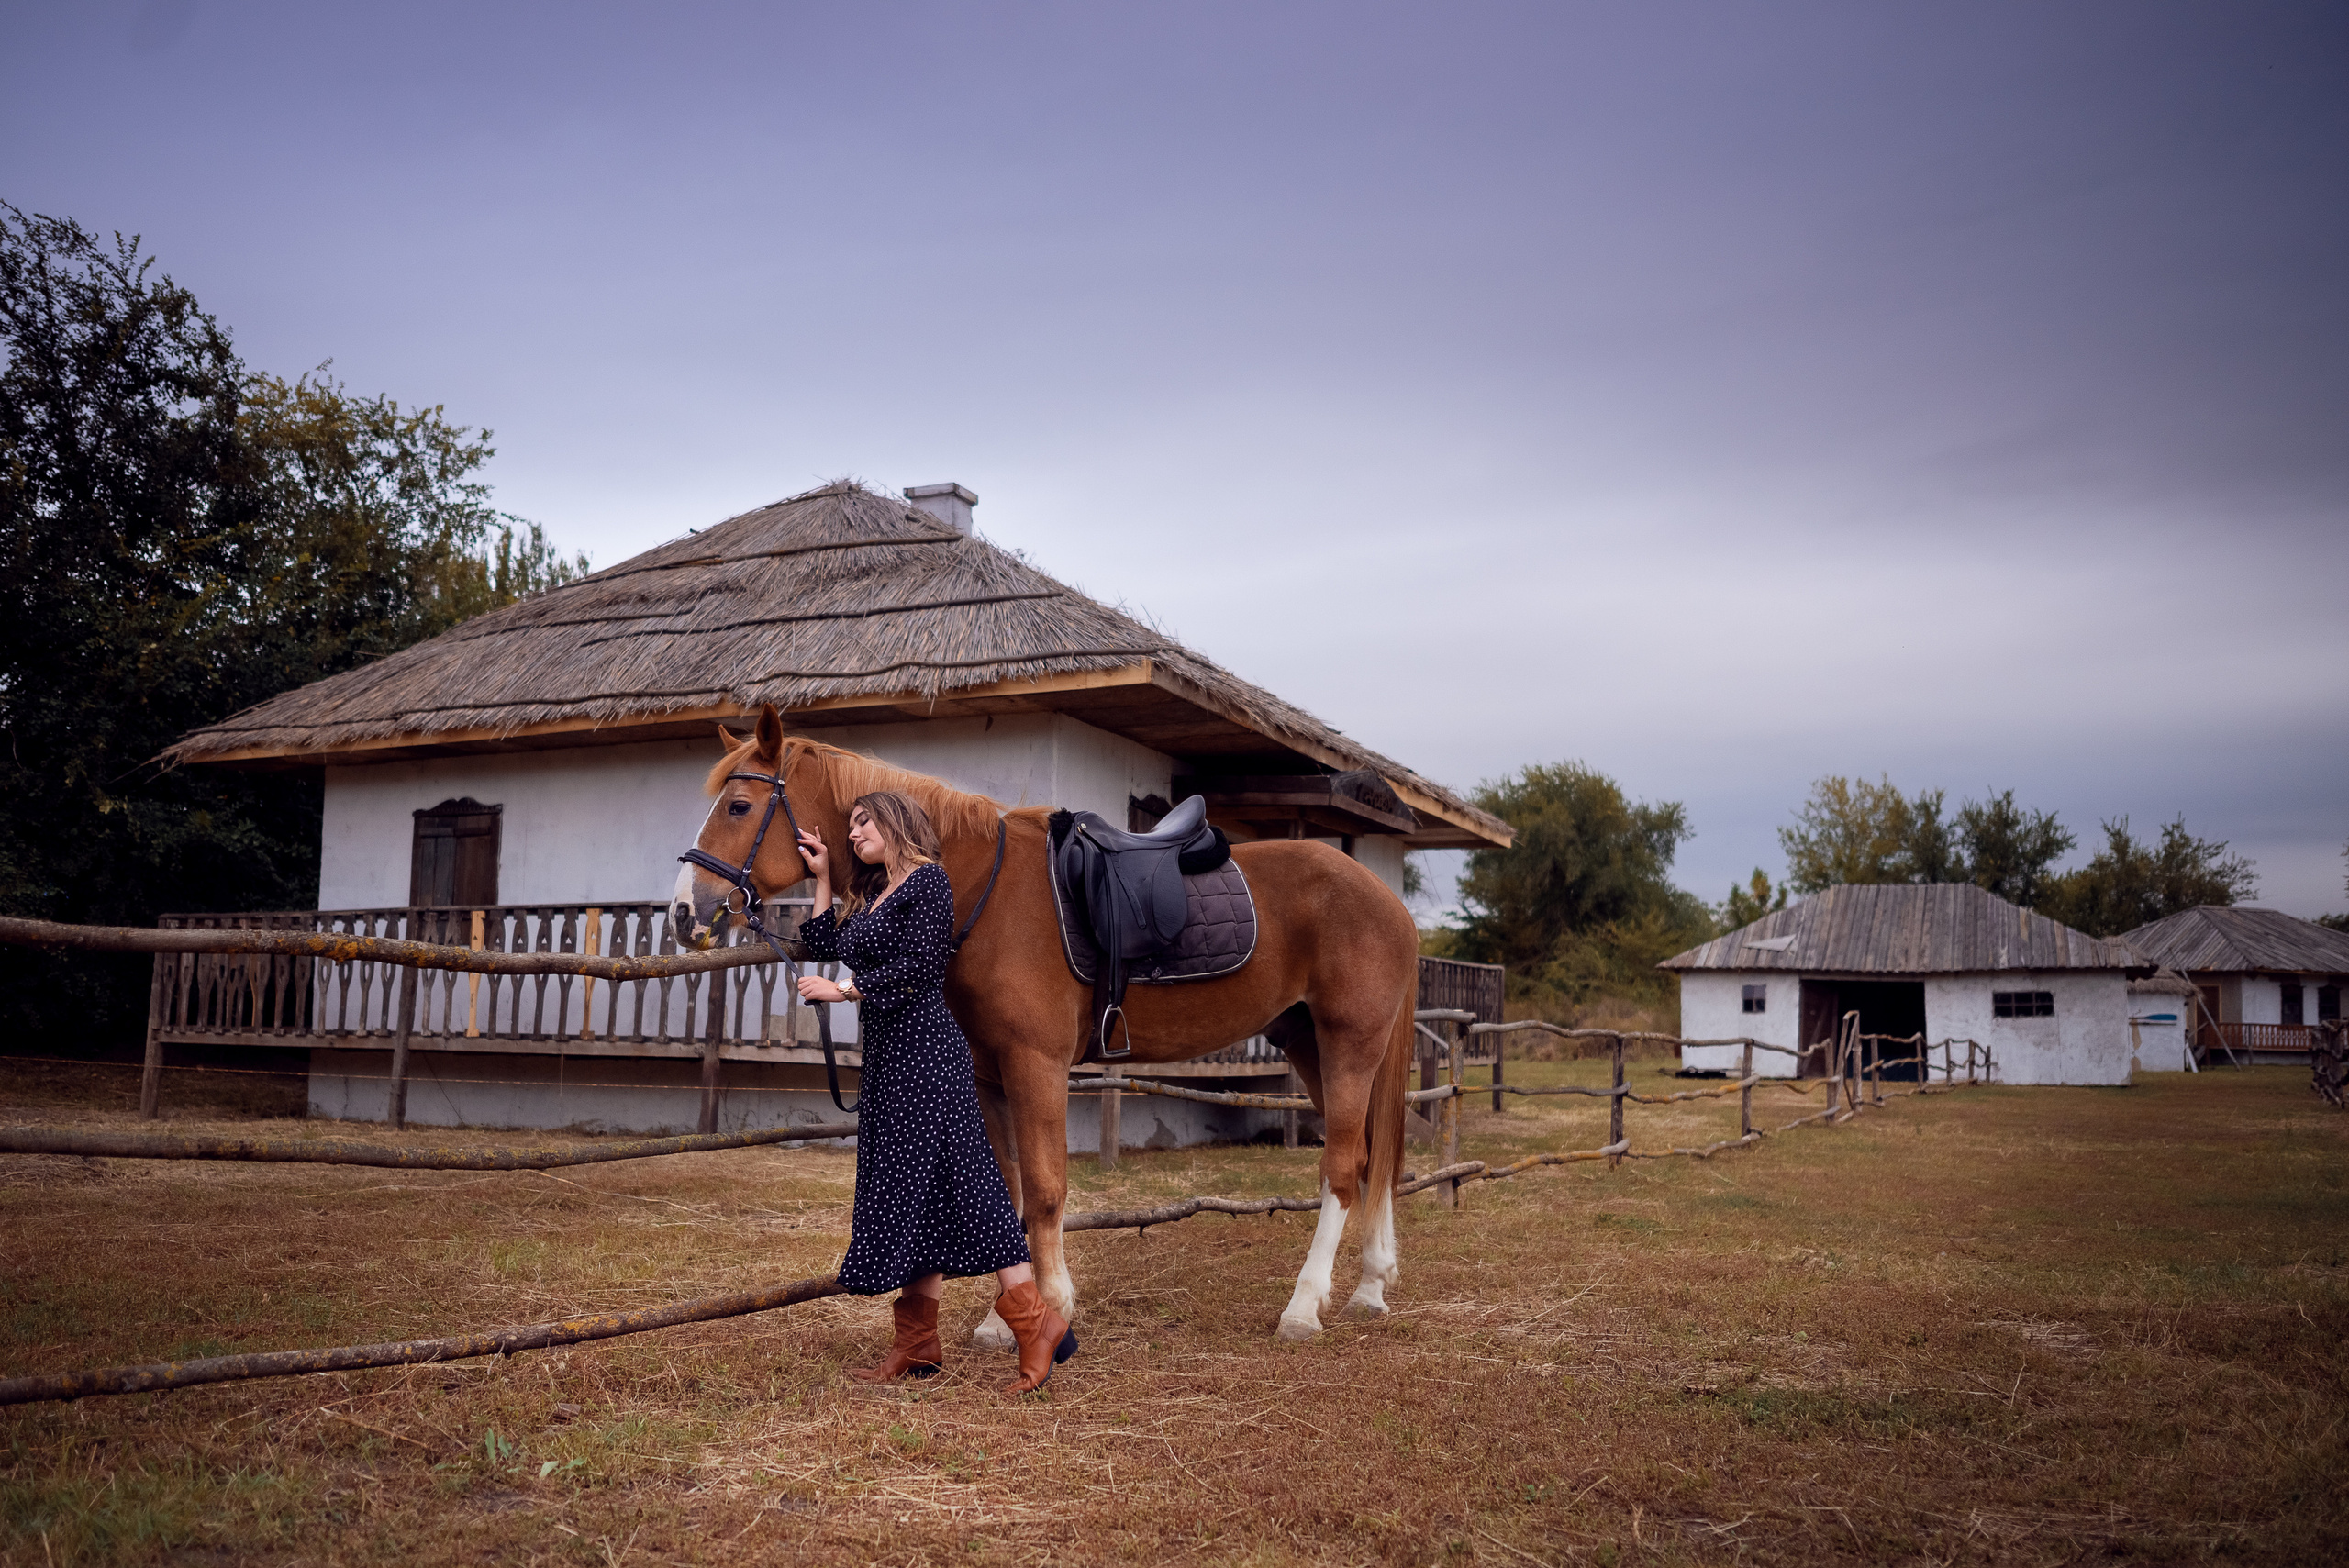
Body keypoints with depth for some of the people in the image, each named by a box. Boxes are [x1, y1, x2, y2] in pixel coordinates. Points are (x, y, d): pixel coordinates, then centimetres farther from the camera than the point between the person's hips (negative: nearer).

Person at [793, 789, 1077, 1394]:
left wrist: (843, 991, -11)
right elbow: (826, 946, 22)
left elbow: (919, 966, -15)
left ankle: (1037, 1324, -12)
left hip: (924, 1049, -9)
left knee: (958, 1180, -13)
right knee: (908, 1190, 8)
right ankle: (917, 1345, 12)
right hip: (887, 1056, 9)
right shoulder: (872, 896, 21)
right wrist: (822, 878, 22)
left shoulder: (928, 879, -6)